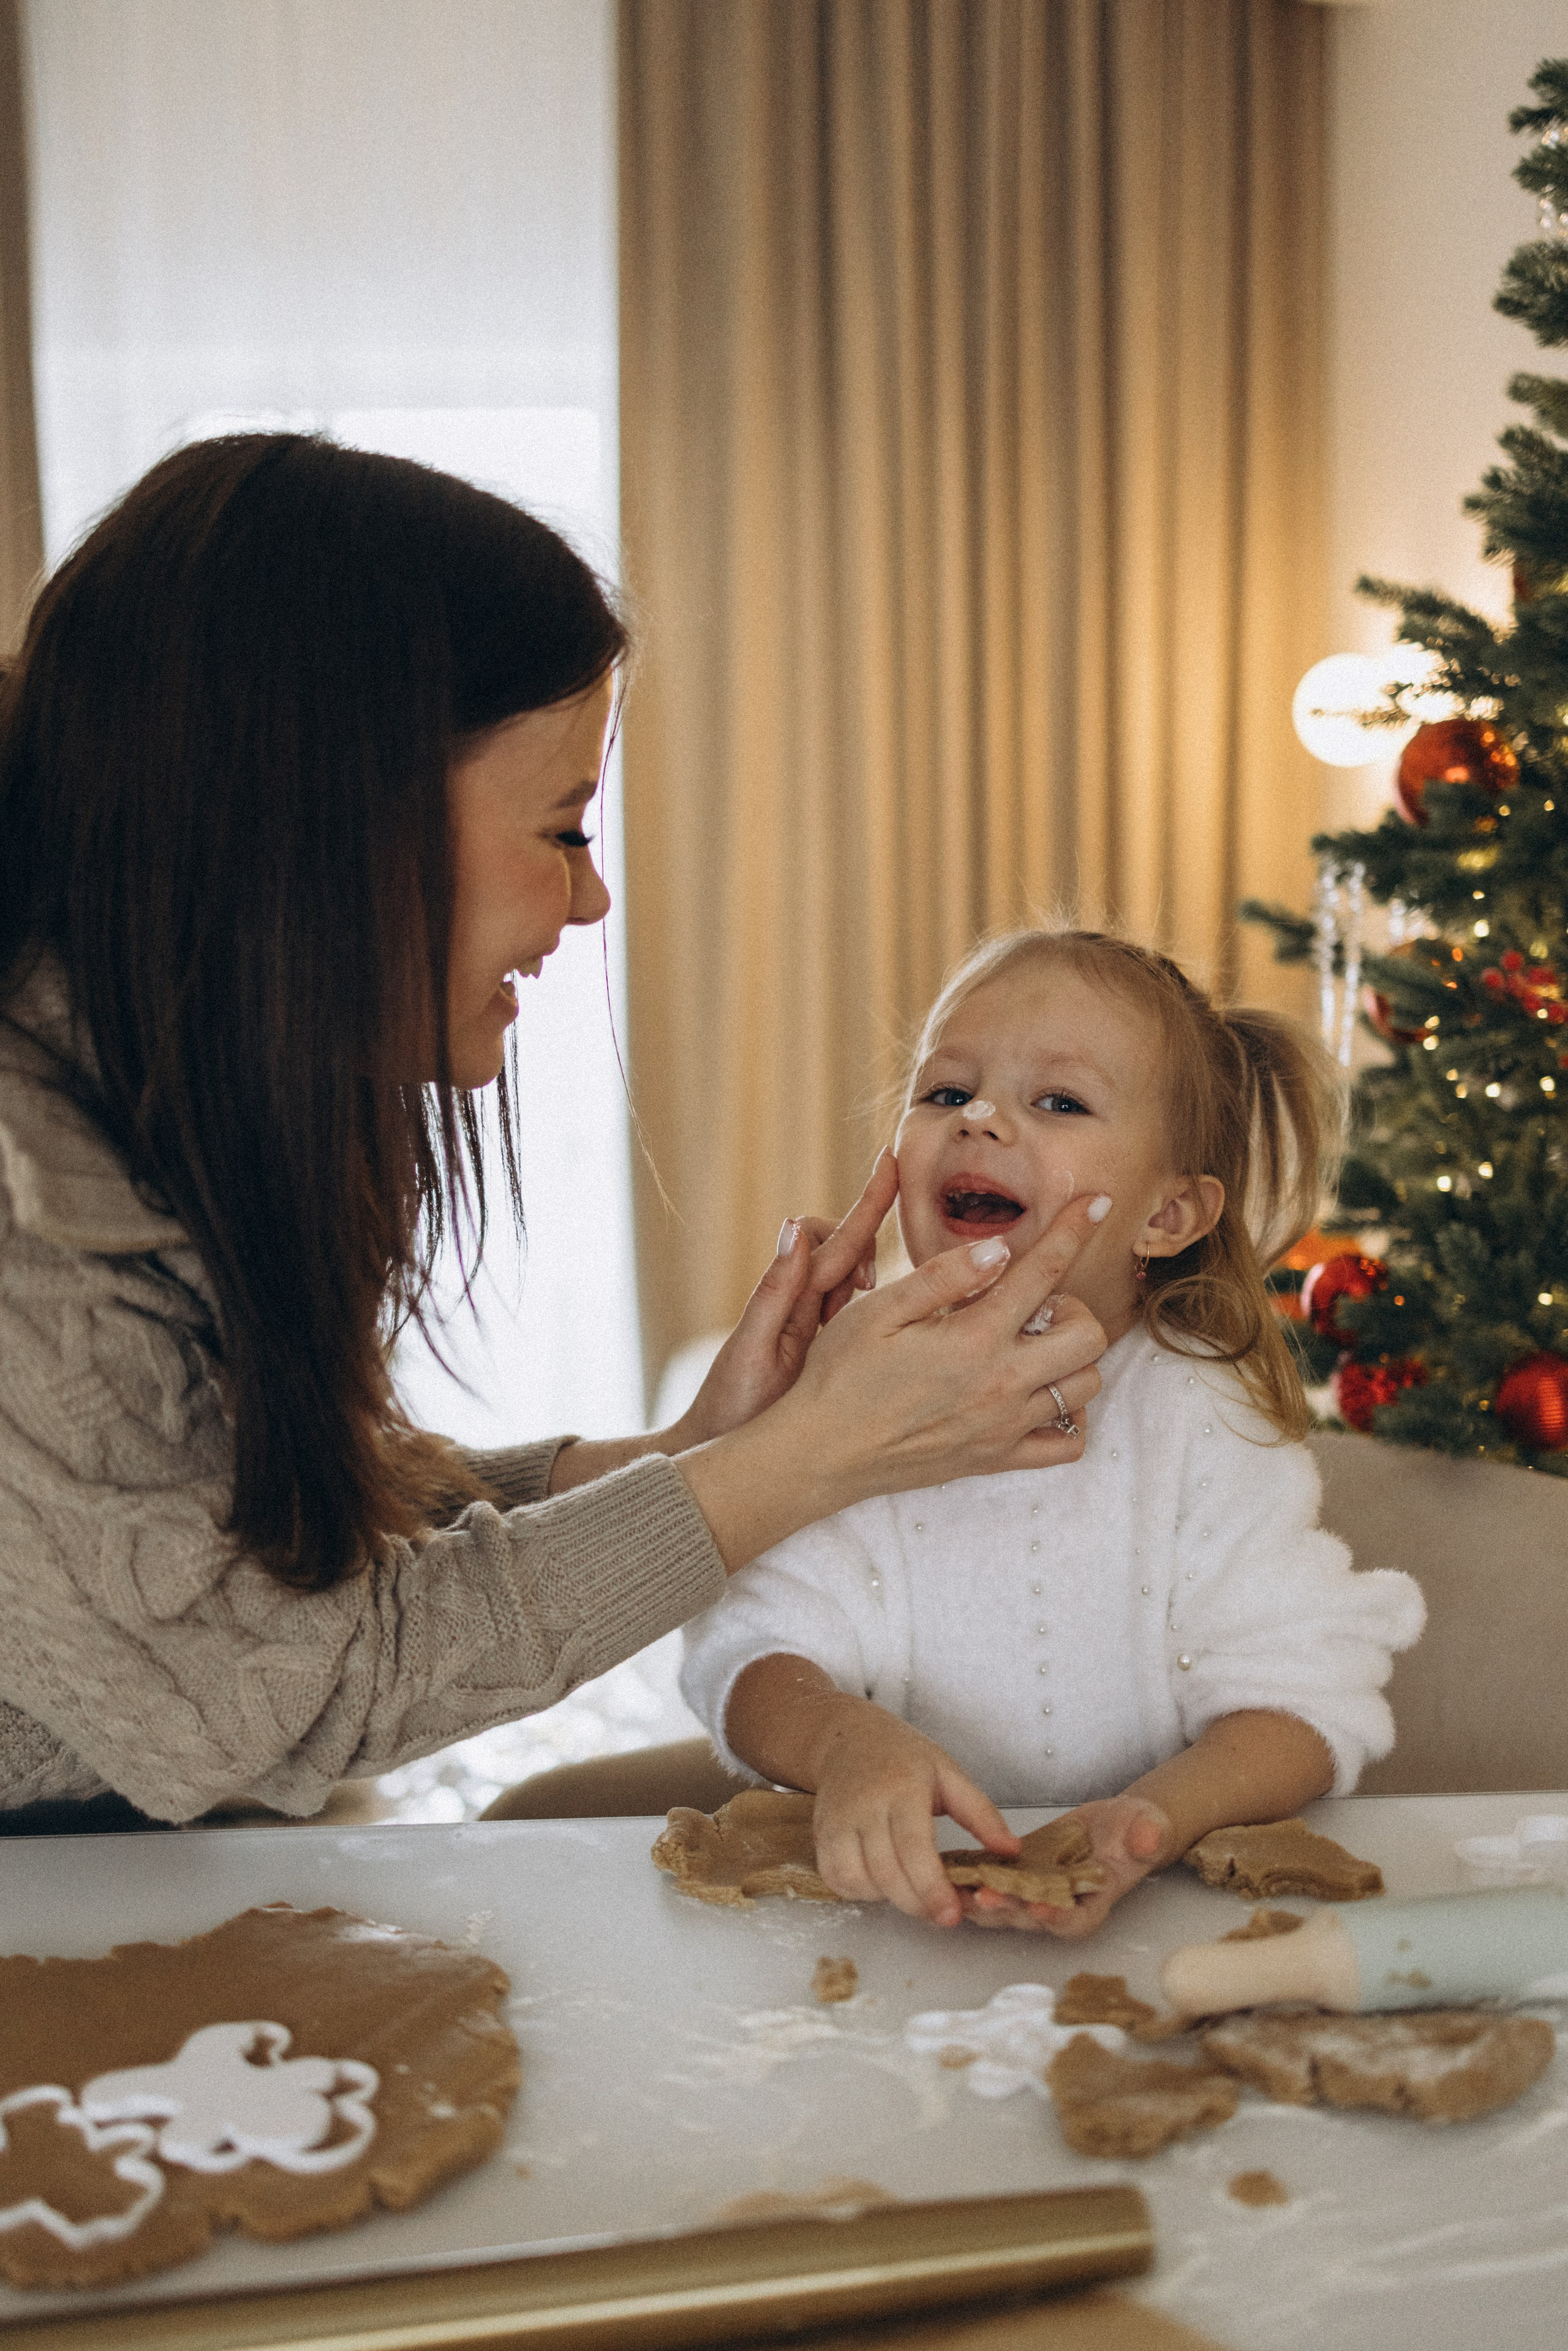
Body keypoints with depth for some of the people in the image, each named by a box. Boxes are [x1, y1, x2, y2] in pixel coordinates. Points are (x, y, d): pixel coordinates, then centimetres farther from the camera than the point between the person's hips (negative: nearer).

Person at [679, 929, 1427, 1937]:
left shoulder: (1207, 1423, -6)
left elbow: (1301, 1703, -11)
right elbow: (753, 1649, -7)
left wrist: (1155, 1817, -30)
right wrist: (843, 1739, -29)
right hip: (897, 1891, 2)